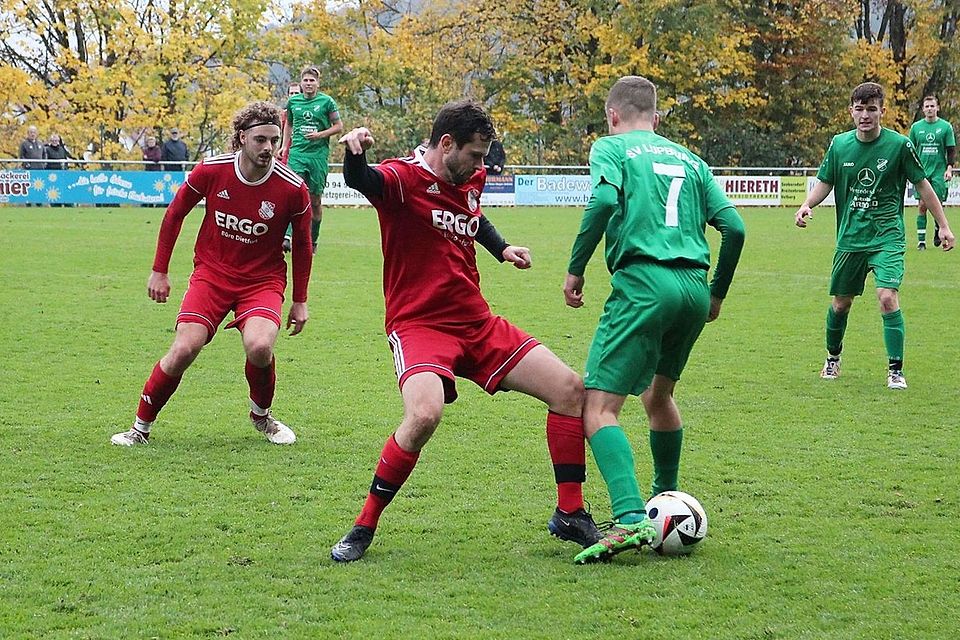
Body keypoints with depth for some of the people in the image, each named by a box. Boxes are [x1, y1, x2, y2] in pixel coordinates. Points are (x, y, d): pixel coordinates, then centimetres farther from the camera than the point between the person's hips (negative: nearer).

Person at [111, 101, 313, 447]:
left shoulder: (293, 189, -13)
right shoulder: (210, 170, -12)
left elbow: (302, 244, 4)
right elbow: (174, 213, 5)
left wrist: (300, 300, 8)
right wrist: (159, 270, 7)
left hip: (262, 280, 0)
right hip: (211, 273, 1)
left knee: (259, 347, -27)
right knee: (184, 351, -16)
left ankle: (261, 414, 6)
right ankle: (141, 427, 4)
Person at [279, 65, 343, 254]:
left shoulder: (326, 101, 0)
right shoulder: (293, 102, 9)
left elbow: (338, 126, 4)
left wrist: (321, 134, -11)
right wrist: (284, 146, 14)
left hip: (319, 154, -1)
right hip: (297, 153, 1)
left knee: (315, 199, 4)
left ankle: (313, 240, 16)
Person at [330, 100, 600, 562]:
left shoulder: (470, 180, 10)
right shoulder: (403, 178, -13)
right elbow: (360, 180, -36)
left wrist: (502, 248, 16)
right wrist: (354, 152, -58)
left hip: (478, 324, 8)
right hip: (418, 325, -8)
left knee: (569, 389, 2)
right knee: (424, 414, -34)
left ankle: (570, 515, 15)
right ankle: (363, 528, -15)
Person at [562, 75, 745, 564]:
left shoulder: (611, 147, 9)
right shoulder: (688, 159, 23)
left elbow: (604, 200, -12)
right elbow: (733, 227, 14)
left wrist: (575, 268, -5)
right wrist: (717, 294, 25)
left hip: (643, 282, -6)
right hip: (694, 287, 6)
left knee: (598, 406, -9)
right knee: (657, 393, 29)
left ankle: (629, 519, -29)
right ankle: (666, 500, 40)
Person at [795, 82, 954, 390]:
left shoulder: (899, 144, -8)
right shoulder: (839, 145, -1)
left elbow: (922, 184, 2)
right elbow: (825, 182, 10)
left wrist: (943, 226, 2)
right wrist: (806, 205, -10)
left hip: (887, 237, -3)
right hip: (850, 238, 3)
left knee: (888, 297, -21)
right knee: (840, 303, 12)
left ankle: (896, 370, -11)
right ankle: (832, 359, 38)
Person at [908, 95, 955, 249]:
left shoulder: (946, 127, 2)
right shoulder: (916, 127, 6)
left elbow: (951, 150, 3)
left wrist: (949, 168, -8)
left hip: (939, 172, -1)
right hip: (921, 172, 1)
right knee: (922, 205, -4)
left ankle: (938, 229, 25)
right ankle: (921, 240, -2)